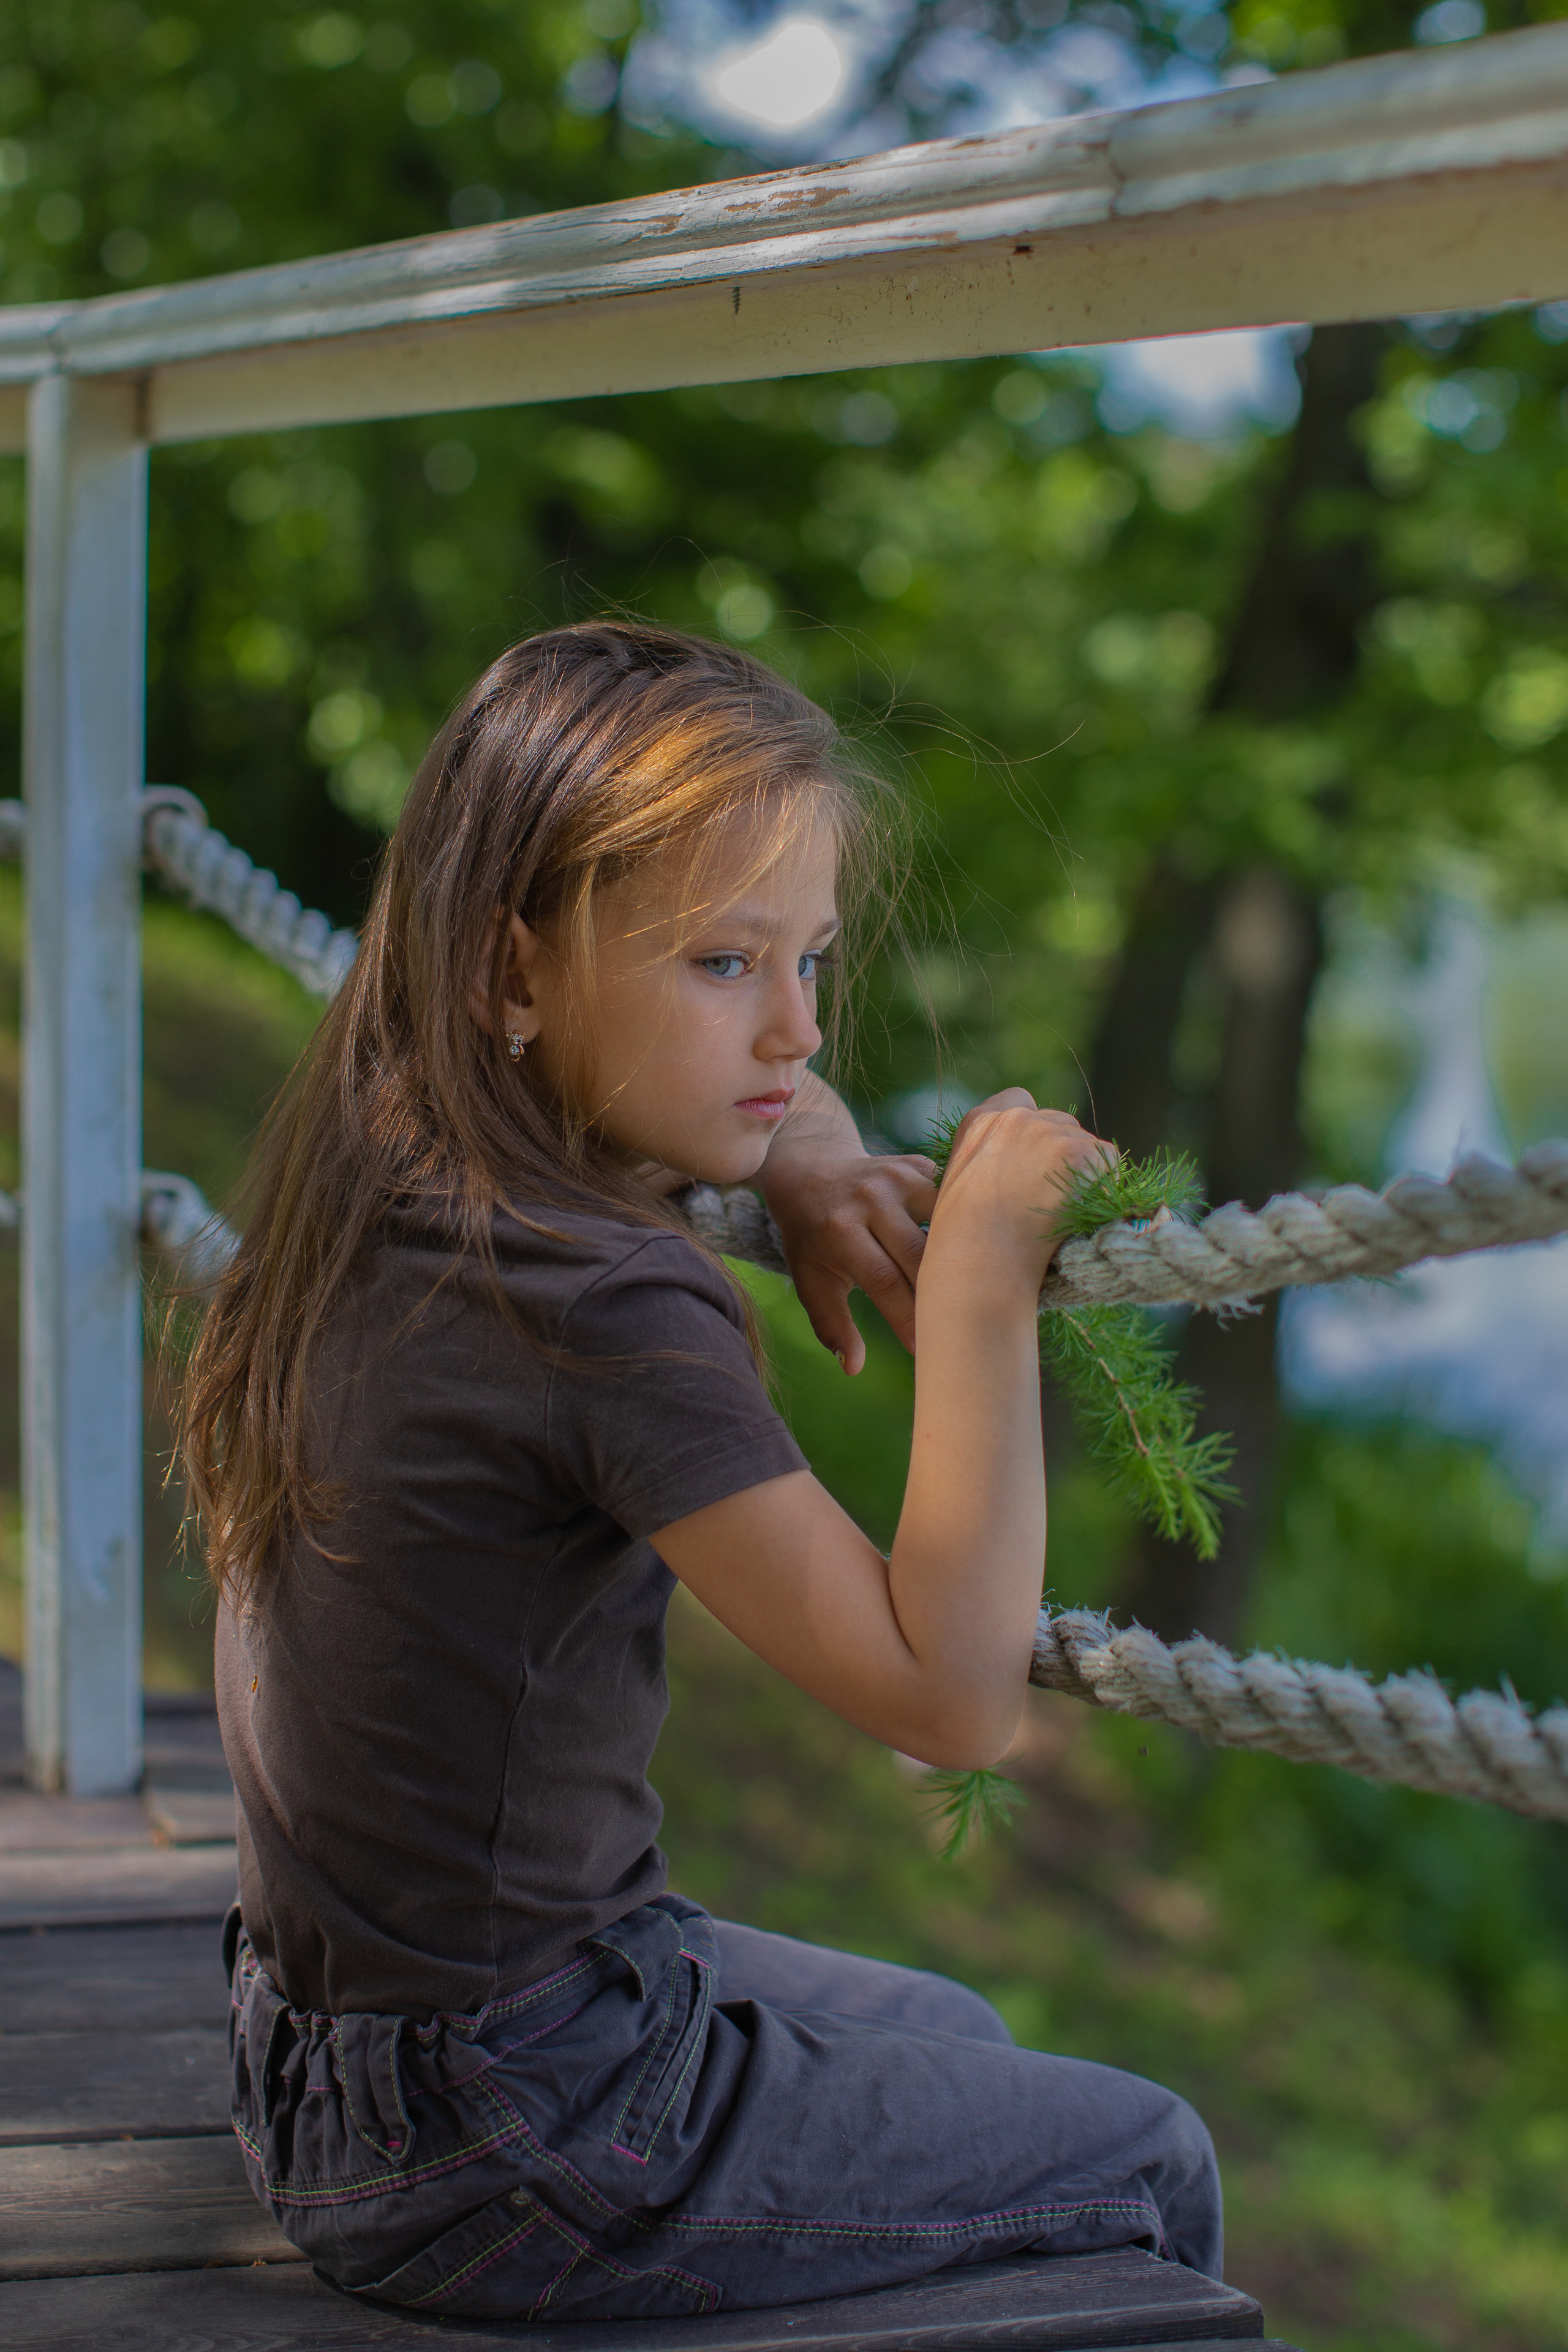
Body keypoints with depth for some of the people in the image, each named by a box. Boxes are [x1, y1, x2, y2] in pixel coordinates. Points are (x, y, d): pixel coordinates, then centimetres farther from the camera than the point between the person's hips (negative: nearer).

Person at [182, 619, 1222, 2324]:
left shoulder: (385, 1175, 1)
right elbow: (952, 1695, -29)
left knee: (948, 2037, 31)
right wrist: (979, 1283, -27)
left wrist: (800, 1152, 1)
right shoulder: (599, 1309, -28)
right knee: (1146, 2165, 8)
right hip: (500, 2151, -9)